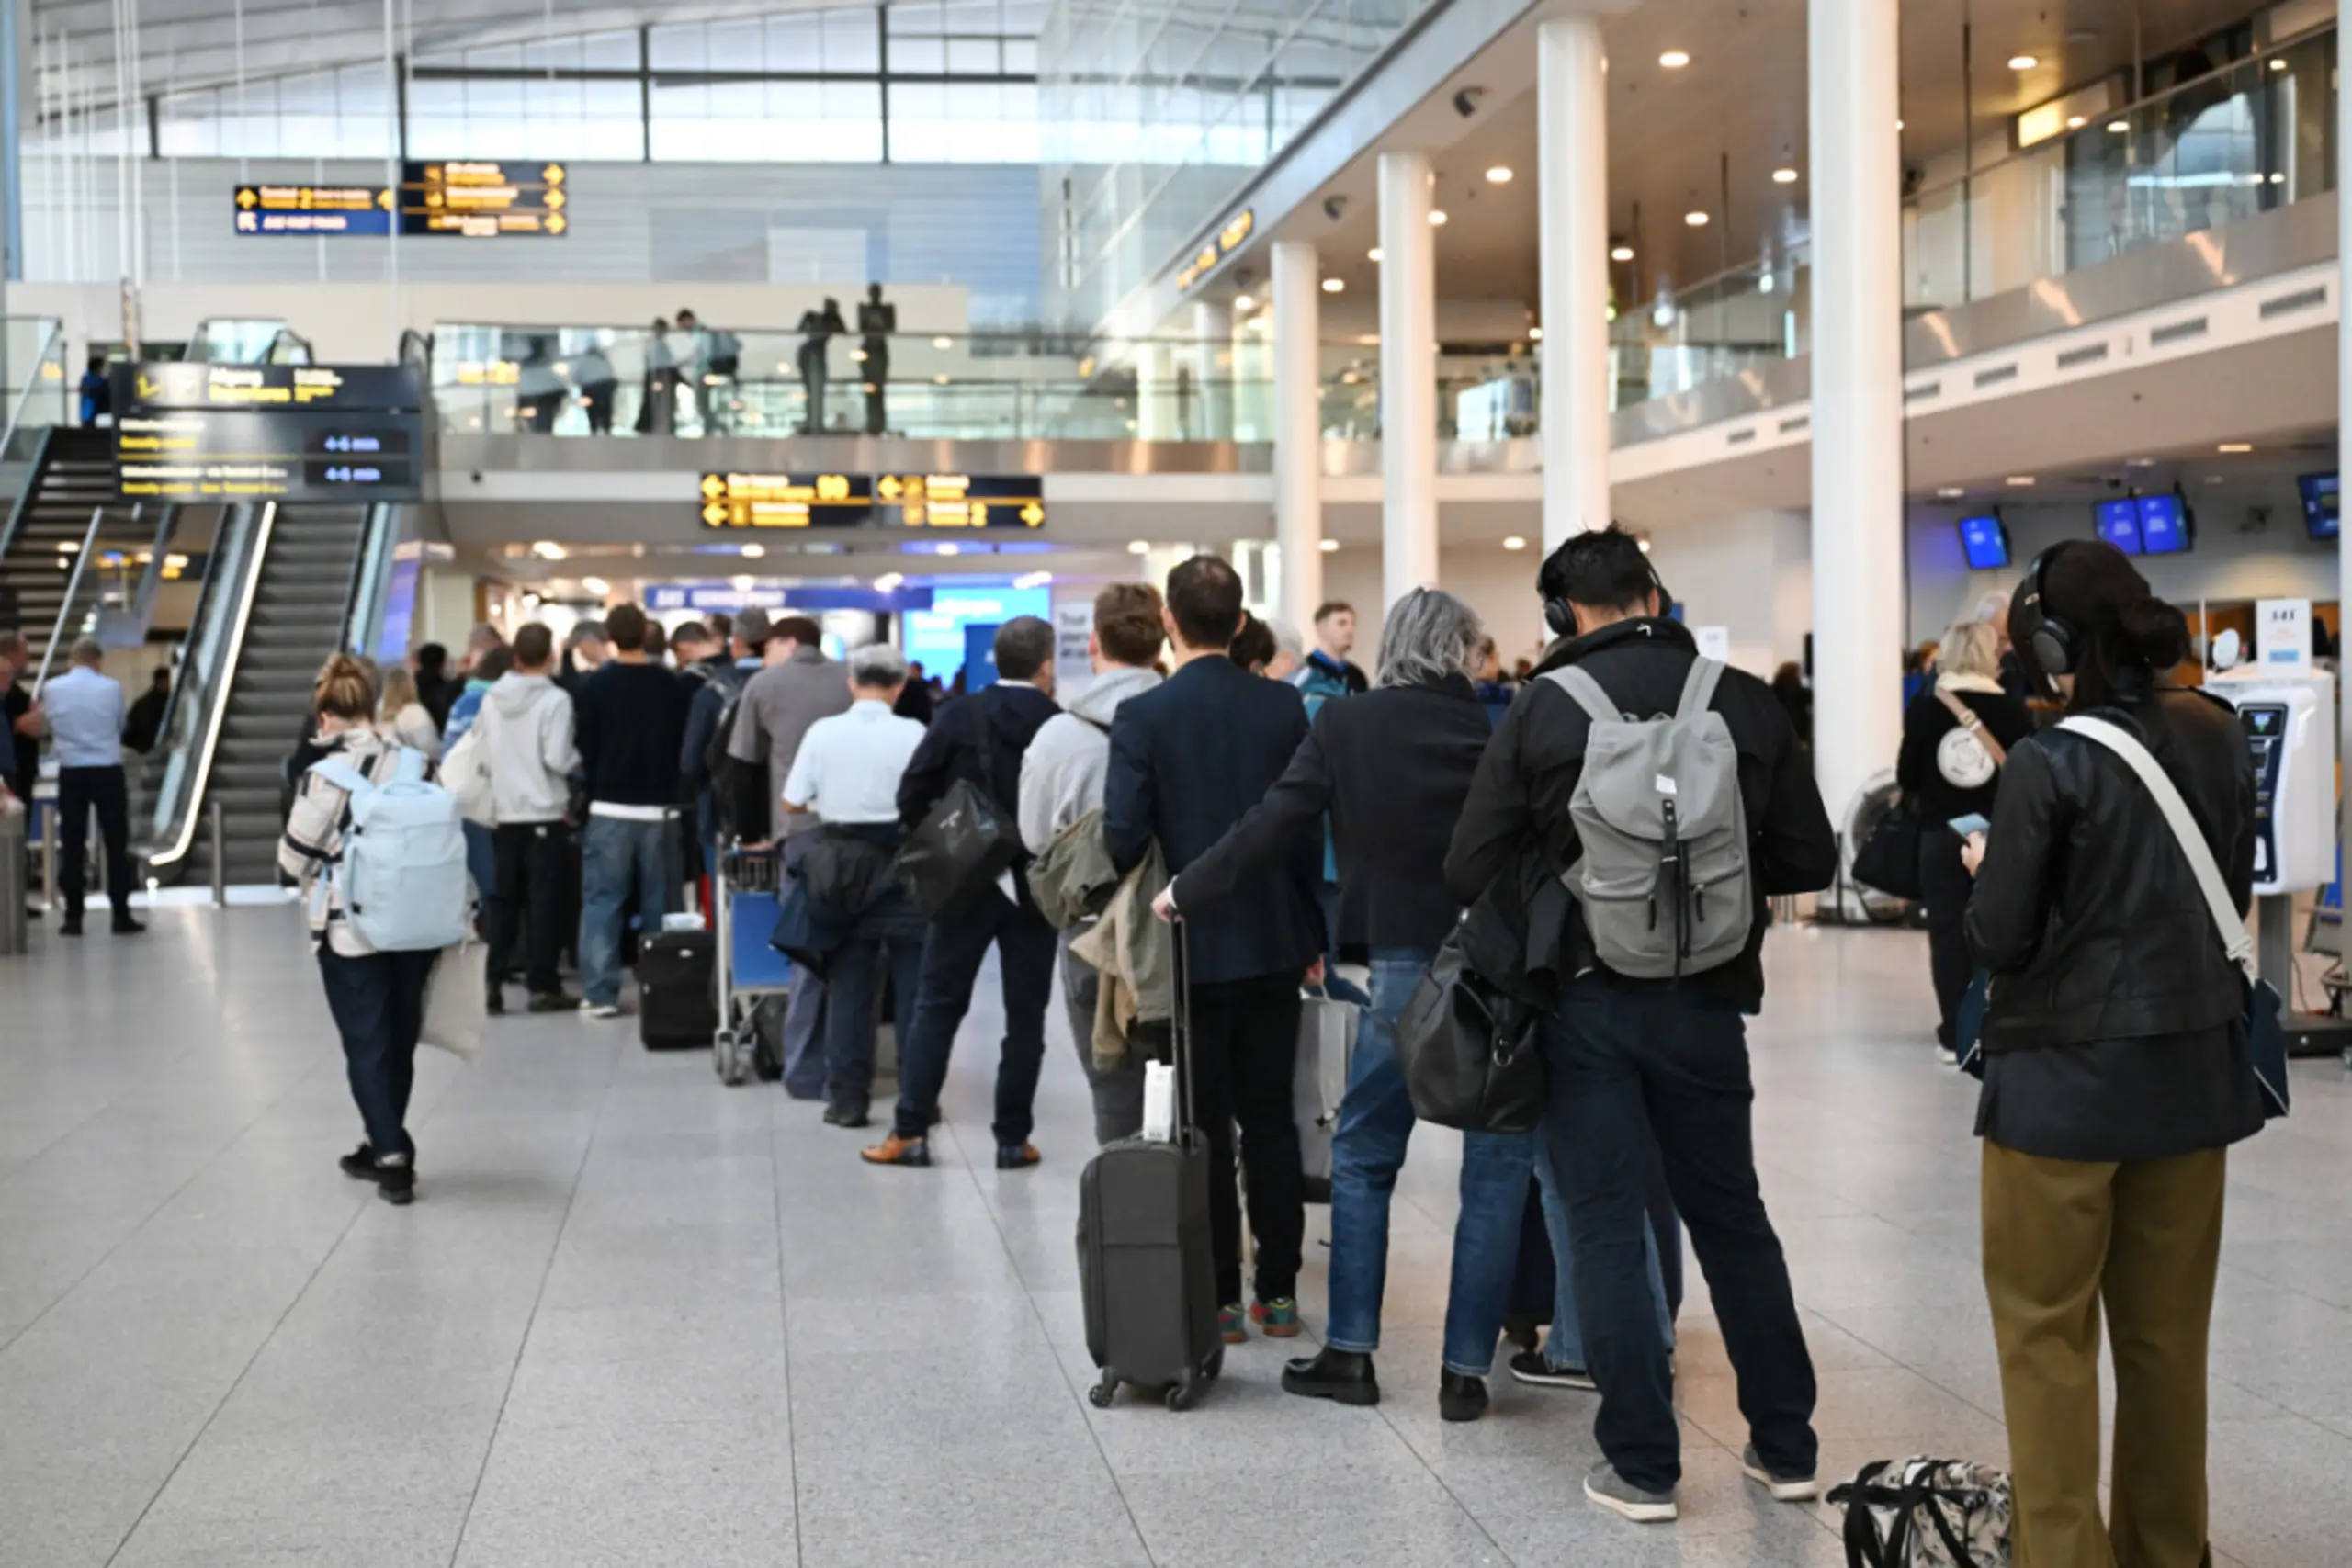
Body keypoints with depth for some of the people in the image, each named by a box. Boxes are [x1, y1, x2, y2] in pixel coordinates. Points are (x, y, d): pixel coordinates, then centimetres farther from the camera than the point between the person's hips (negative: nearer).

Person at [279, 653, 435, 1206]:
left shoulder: (326, 776, -14)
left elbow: (293, 857, -7)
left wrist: (318, 873, 13)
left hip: (351, 930, -4)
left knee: (367, 1044, 4)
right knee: (399, 1039, 16)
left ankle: (392, 1156, -3)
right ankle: (385, 1148, 27)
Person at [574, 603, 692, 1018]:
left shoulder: (596, 686, -6)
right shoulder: (671, 686, 1)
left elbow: (586, 749, -1)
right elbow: (683, 745, 7)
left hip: (610, 807, -2)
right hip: (659, 808, 2)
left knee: (601, 901, 1)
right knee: (658, 903, 9)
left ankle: (600, 992, -4)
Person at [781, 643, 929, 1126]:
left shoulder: (823, 732, -2)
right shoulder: (913, 734, -8)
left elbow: (792, 802, 1)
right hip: (902, 868, -2)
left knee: (848, 987, 8)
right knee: (913, 986, 6)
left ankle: (847, 1098, 9)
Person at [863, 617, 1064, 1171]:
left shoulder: (959, 717, -6)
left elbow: (912, 794, -7)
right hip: (1037, 888, 0)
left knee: (937, 1004, 8)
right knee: (1025, 1014, 8)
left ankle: (910, 1131, 5)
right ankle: (1013, 1139, 10)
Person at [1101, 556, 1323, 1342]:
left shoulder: (1143, 717, -12)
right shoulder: (1284, 707, -1)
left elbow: (1124, 836, -16)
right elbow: (1311, 828, 2)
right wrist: (1313, 936, 11)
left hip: (1188, 949, -3)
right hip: (1274, 944, 3)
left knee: (1205, 1129, 5)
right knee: (1272, 1119, 11)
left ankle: (1218, 1299, 9)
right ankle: (1279, 1291, 16)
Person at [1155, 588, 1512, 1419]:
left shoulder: (1345, 726, -2)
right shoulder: (1502, 725, -4)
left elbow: (1275, 827, -3)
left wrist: (1188, 890, 7)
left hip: (1406, 967, 1)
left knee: (1362, 1157, 16)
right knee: (1495, 1170, 8)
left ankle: (1349, 1351, 16)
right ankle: (1466, 1369, 9)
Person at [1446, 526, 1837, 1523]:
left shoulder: (1542, 711, -9)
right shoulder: (1743, 701, -4)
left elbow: (1473, 871, -9)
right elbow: (1809, 858, -1)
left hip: (1586, 1000, -2)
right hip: (1705, 1000, 2)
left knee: (1607, 1230, 7)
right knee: (1733, 1218, 16)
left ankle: (1642, 1464, 10)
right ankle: (1786, 1447, 25)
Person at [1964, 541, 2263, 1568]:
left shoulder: (2049, 764, -16)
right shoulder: (2217, 740, 1)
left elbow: (2000, 941, -14)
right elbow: (2234, 896, 12)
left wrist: (1986, 871, 5)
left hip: (2066, 1079, -6)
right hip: (2194, 1068, 6)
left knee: (2046, 1332, 5)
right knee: (2167, 1331, 16)